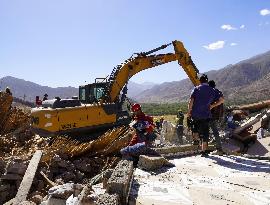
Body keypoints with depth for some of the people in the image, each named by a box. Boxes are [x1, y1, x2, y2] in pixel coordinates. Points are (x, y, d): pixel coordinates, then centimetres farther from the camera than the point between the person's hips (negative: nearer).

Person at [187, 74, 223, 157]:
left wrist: (189, 111, -2)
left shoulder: (196, 89, 1)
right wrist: (212, 106, 18)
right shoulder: (212, 90, 7)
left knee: (196, 129, 24)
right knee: (205, 133, 5)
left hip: (195, 114, 0)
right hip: (206, 114, 1)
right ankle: (204, 151, 7)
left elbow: (191, 101, -9)